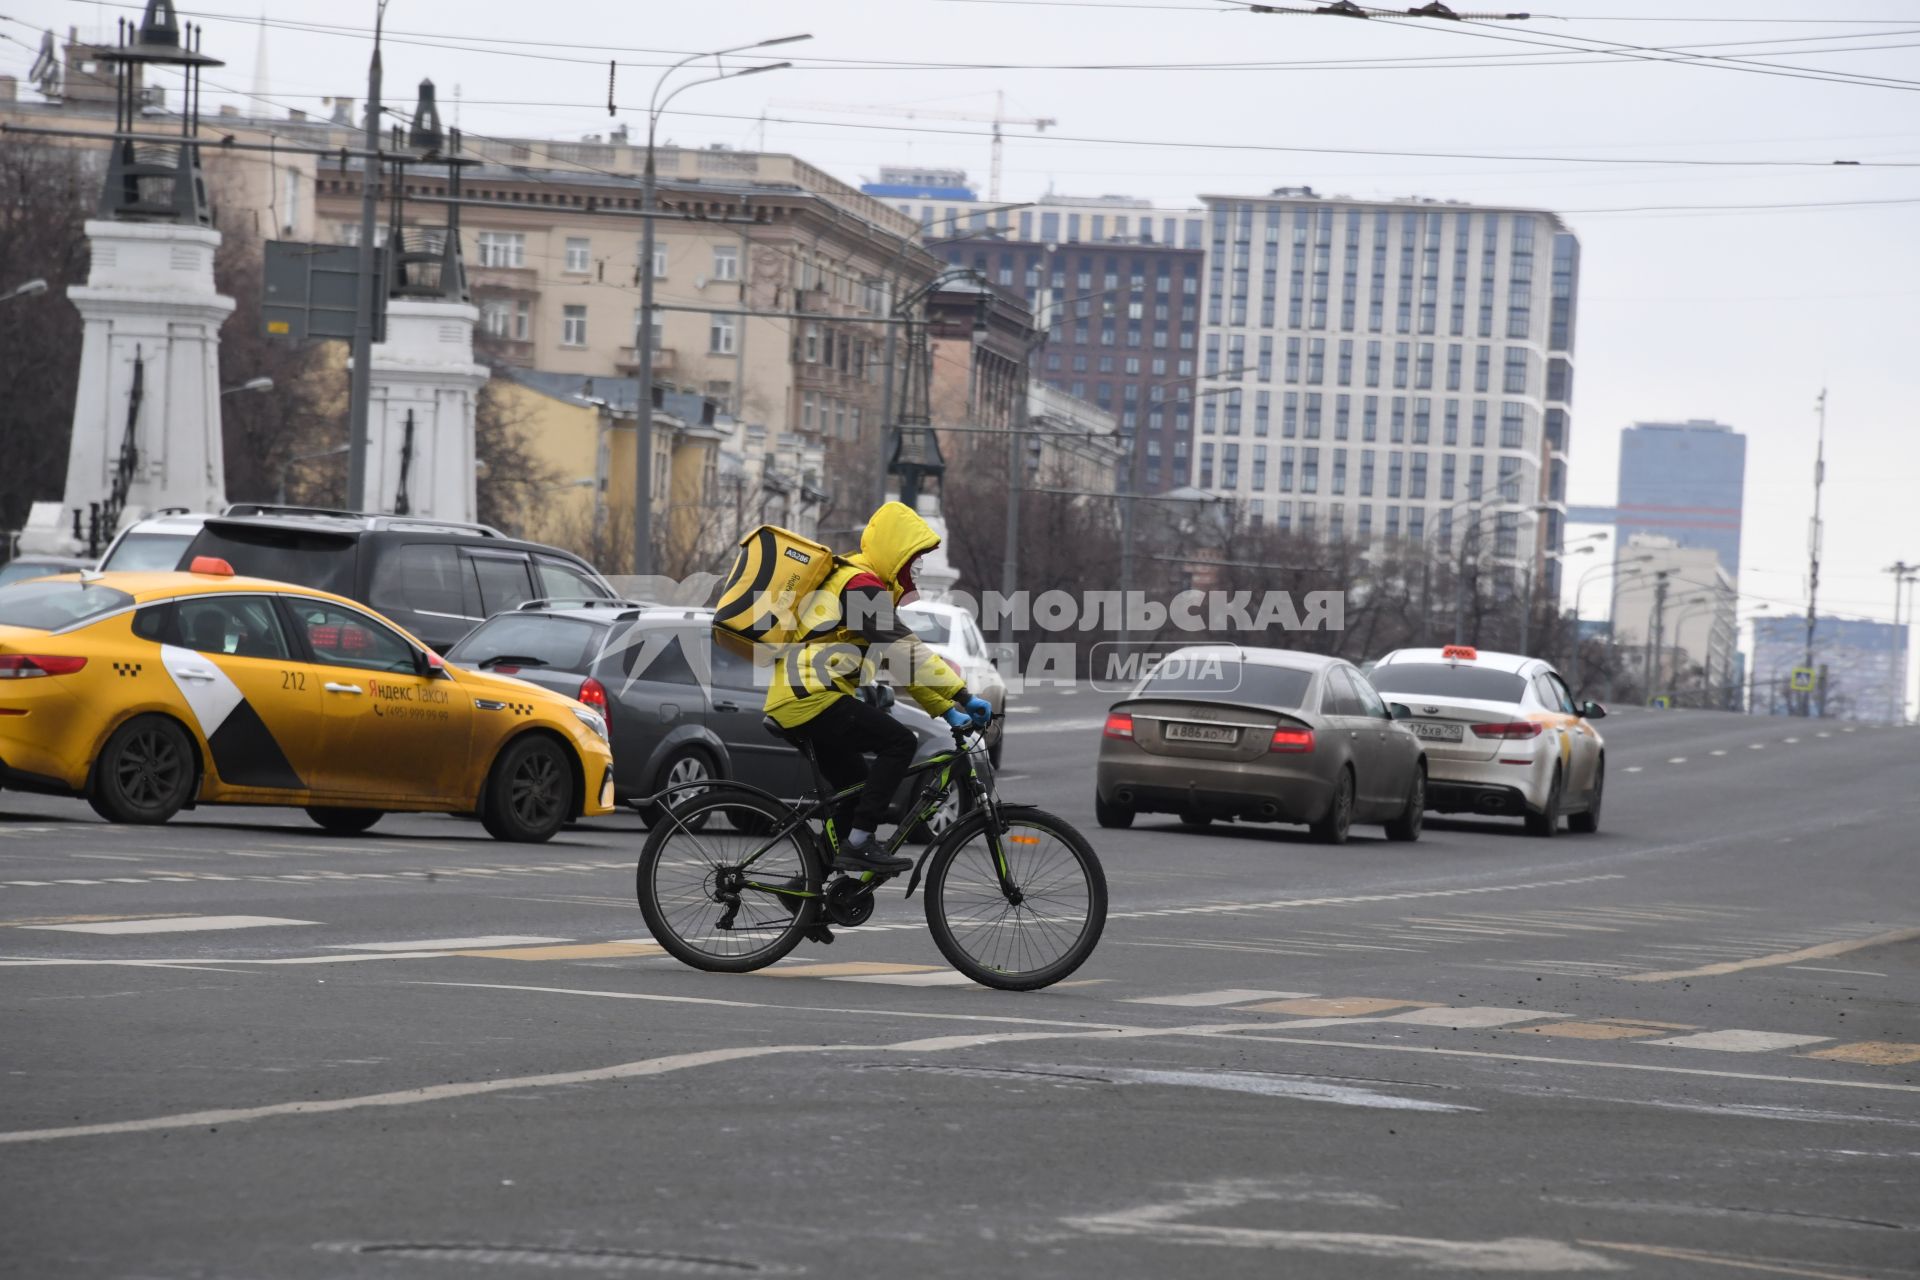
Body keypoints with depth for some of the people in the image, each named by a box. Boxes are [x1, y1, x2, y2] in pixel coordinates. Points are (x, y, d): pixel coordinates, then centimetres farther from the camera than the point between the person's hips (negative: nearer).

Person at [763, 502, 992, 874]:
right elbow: (906, 651, -21)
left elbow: (902, 662, 23)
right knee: (900, 742, -15)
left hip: (791, 701, 11)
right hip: (811, 695, -11)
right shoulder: (862, 586, -11)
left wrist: (947, 710, 15)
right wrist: (964, 696, -22)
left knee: (856, 788, 15)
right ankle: (857, 845, -19)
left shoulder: (856, 581, 23)